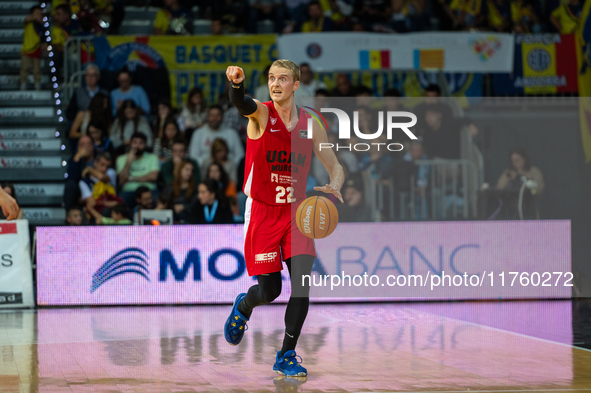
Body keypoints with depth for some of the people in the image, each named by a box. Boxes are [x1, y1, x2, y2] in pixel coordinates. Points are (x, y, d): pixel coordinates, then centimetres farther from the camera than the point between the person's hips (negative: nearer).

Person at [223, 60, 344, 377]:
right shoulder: (261, 114, -8)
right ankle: (243, 306, 37)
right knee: (269, 291, 0)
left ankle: (286, 357, -3)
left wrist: (334, 187, -18)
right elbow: (243, 105, -33)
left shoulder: (310, 125, 2)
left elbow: (335, 166, 6)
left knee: (302, 284, -14)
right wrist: (237, 84, -58)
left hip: (296, 212, 3)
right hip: (262, 212, -2)